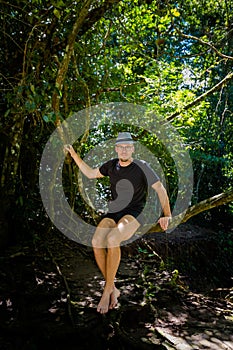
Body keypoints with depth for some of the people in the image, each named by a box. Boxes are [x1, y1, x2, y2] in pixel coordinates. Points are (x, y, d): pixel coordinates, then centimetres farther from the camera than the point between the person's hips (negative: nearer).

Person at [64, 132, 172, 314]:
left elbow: (160, 189, -3)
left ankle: (107, 290, -16)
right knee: (97, 242, -26)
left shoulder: (142, 166, -7)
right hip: (113, 212, 4)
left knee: (112, 239, -35)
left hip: (134, 214, -4)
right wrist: (73, 154, 15)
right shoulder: (112, 165, 6)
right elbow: (90, 173, 20)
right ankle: (113, 289, -10)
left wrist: (167, 215, -11)